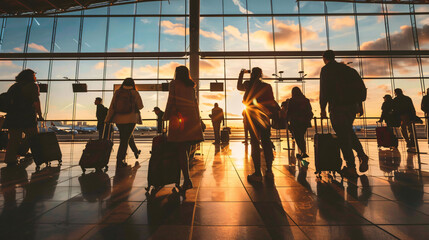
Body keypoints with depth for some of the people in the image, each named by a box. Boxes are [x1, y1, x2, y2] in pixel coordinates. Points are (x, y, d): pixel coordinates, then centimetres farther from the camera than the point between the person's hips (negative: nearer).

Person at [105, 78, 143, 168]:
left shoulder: (117, 92, 3)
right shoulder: (134, 93, -5)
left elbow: (111, 107, 0)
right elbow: (140, 106, -3)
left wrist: (107, 119, 2)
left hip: (118, 119, 4)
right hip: (130, 119, -4)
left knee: (129, 136, 23)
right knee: (125, 139, 2)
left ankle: (136, 152, 40)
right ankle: (120, 160, 2)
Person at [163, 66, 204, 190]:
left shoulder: (174, 83, 5)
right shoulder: (191, 85, 18)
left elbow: (171, 101, -2)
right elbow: (195, 102, 14)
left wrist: (166, 116, 5)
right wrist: (197, 119, 16)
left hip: (179, 117, -5)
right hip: (192, 118, 5)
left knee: (181, 150, -3)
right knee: (186, 148, 13)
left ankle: (187, 180, -7)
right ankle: (186, 179, 25)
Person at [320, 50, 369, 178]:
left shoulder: (326, 70, -2)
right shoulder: (347, 68, 17)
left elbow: (324, 90, -11)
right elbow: (362, 87, 16)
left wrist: (322, 108, -6)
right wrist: (359, 104, 19)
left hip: (337, 107, -7)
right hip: (352, 106, 7)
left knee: (343, 135, -2)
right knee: (348, 131, 24)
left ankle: (351, 167, 3)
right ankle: (361, 155, 9)